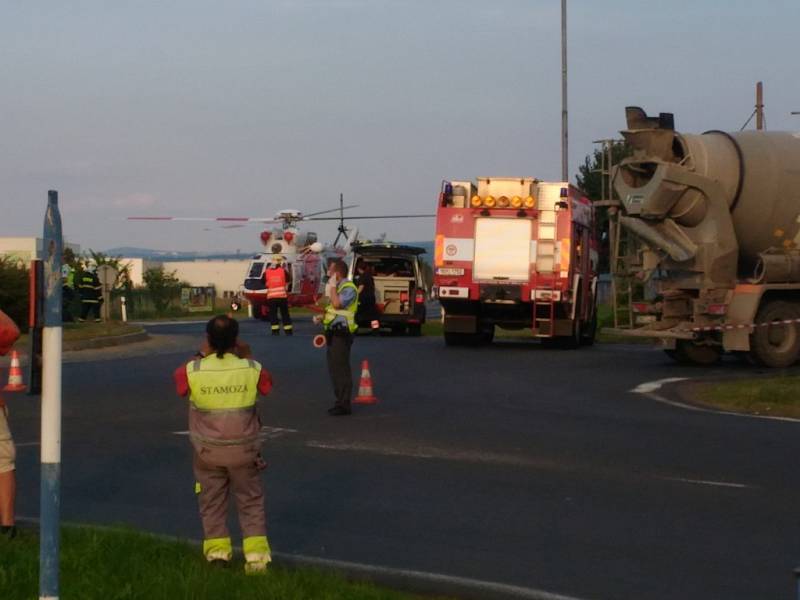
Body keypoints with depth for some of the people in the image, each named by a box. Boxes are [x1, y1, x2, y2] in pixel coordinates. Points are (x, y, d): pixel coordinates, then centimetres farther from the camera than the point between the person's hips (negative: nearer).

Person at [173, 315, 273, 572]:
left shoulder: (193, 370, -17)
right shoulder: (251, 369, -14)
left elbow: (179, 381, 7)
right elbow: (266, 385, 8)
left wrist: (202, 356, 9)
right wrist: (248, 357, 14)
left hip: (207, 451, 0)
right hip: (244, 450, 0)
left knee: (212, 502, 17)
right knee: (251, 502, 12)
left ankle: (217, 551, 17)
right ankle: (256, 553, 5)